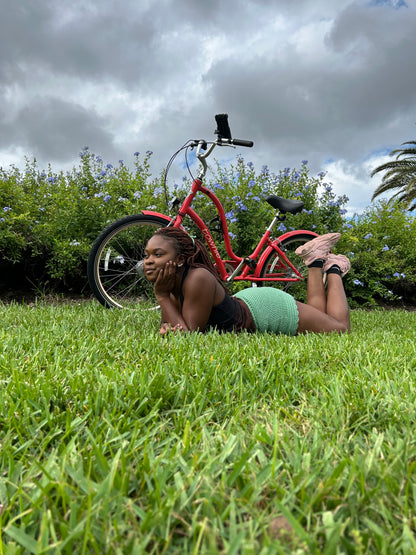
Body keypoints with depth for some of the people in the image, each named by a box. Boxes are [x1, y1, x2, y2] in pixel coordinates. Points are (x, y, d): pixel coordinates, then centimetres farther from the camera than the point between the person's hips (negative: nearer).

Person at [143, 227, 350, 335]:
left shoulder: (198, 278, -38)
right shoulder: (170, 281, -15)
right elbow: (170, 325, -5)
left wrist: (162, 296, -33)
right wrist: (167, 327, -28)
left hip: (272, 310, -7)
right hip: (247, 303, 7)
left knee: (341, 329, 17)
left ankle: (333, 270, 29)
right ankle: (316, 262, 36)